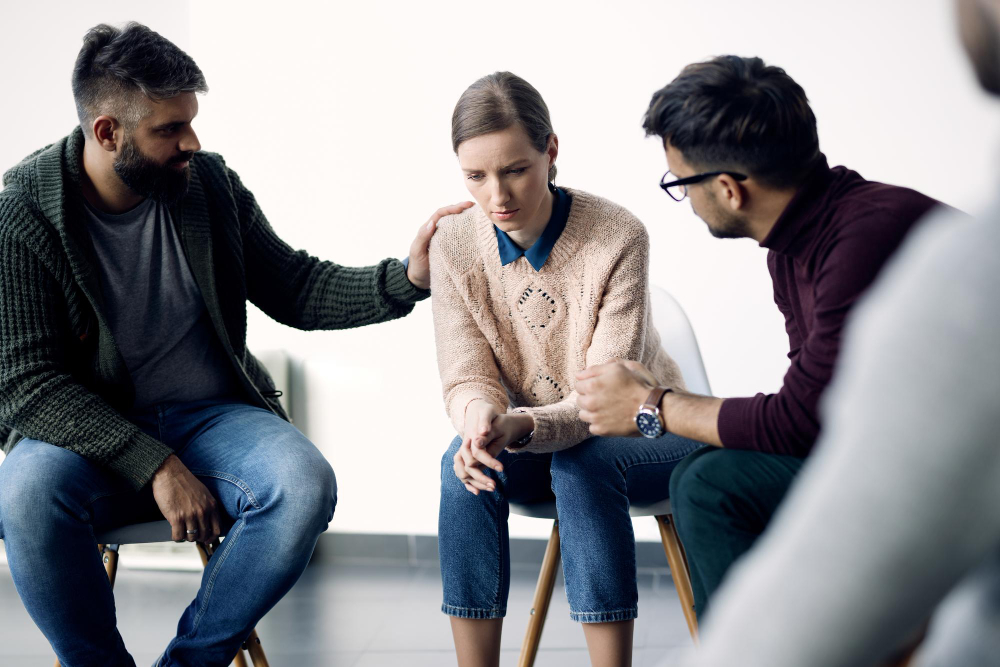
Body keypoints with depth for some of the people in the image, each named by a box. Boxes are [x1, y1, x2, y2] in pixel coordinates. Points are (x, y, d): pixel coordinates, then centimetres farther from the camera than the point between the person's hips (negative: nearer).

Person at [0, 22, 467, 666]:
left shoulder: (210, 184, 1)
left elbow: (292, 287, 9)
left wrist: (405, 279, -8)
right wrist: (155, 465, -24)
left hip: (212, 417, 3)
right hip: (91, 435, -3)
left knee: (305, 484, -28)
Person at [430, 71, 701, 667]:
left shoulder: (618, 237, -23)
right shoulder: (454, 245, -11)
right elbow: (465, 378, -12)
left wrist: (523, 426, -45)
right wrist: (480, 415, -37)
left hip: (643, 433, -3)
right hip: (536, 444, 3)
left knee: (581, 462, -35)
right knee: (463, 464, -27)